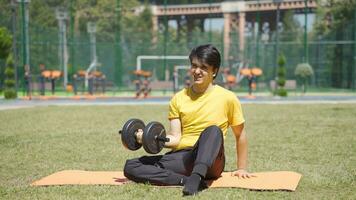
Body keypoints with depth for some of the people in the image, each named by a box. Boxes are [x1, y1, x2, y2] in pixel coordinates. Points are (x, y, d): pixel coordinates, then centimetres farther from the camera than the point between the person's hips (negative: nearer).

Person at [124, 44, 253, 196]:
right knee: (130, 166, -17)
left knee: (213, 131, -35)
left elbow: (240, 135, 12)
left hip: (209, 161, -3)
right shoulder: (179, 98, 9)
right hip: (181, 157, 4)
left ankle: (195, 178, -53)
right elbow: (175, 138, 5)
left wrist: (241, 168, 13)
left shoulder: (227, 98, 2)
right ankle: (186, 180, -31)